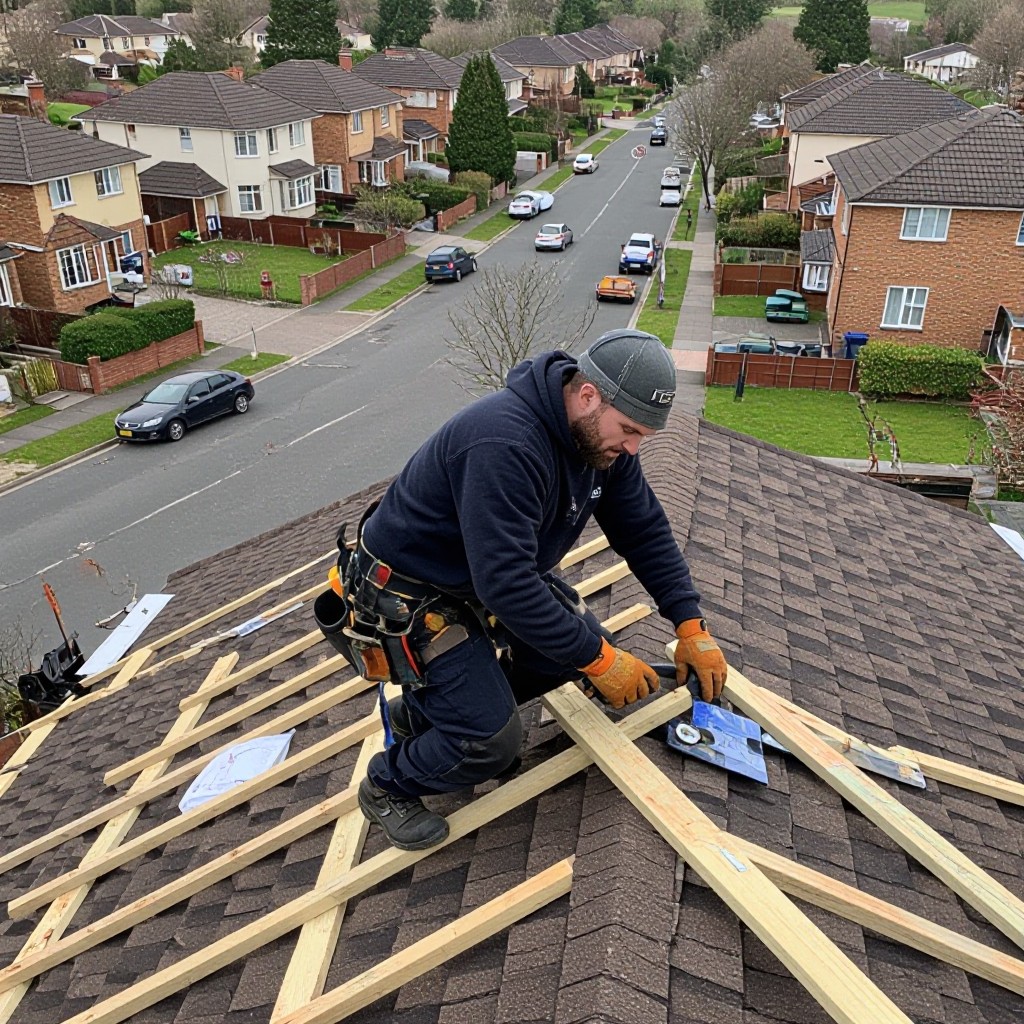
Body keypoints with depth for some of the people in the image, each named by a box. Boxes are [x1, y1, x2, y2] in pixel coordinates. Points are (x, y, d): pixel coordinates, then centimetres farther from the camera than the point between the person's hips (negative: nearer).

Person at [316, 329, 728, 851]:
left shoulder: (600, 433, -7)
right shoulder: (504, 443, -36)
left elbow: (645, 530, 1)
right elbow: (505, 583, -38)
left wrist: (692, 627, -5)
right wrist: (599, 659, -29)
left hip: (494, 575, 9)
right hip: (408, 594, -9)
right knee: (492, 743, -18)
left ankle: (422, 712, 18)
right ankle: (387, 784, 15)